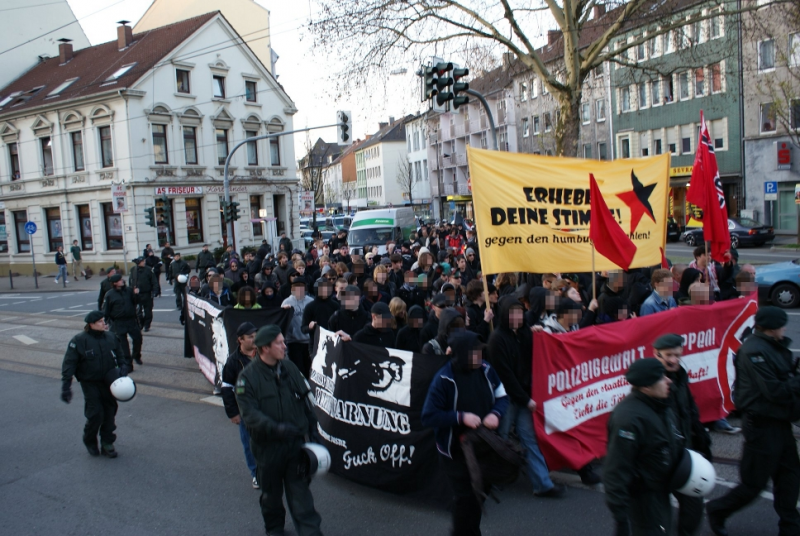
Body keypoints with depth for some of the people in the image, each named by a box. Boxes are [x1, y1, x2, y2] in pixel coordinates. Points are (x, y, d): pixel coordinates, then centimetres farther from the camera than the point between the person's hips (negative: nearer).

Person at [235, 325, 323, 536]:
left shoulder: (289, 368, 1)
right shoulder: (247, 377, -13)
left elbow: (305, 401, 10)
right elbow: (249, 414, -20)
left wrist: (312, 428, 7)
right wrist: (276, 428, -32)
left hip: (296, 442, 2)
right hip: (267, 445, -2)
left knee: (300, 489, 3)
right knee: (271, 492, 16)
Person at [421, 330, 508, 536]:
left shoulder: (486, 370, -7)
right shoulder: (443, 379, -21)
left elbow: (502, 396, 7)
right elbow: (428, 417, -18)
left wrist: (495, 413, -15)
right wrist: (460, 417, -27)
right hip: (455, 449, -5)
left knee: (479, 493, 19)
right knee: (466, 497, -1)